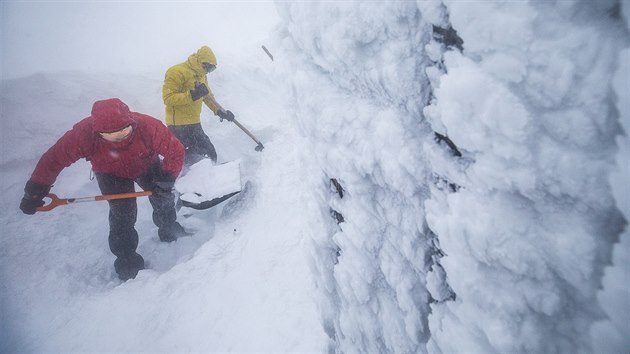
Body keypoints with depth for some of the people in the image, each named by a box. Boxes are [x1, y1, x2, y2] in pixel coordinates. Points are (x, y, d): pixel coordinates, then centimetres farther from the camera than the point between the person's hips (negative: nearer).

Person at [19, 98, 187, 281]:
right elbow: (54, 159, -24)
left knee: (163, 199, 8)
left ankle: (169, 230, 40)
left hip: (147, 166, 1)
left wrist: (166, 181, -31)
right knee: (122, 213, -13)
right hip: (111, 174, -1)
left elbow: (175, 151, -28)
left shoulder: (148, 127, -41)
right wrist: (34, 193, -19)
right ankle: (127, 260, 6)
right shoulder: (83, 134, -37)